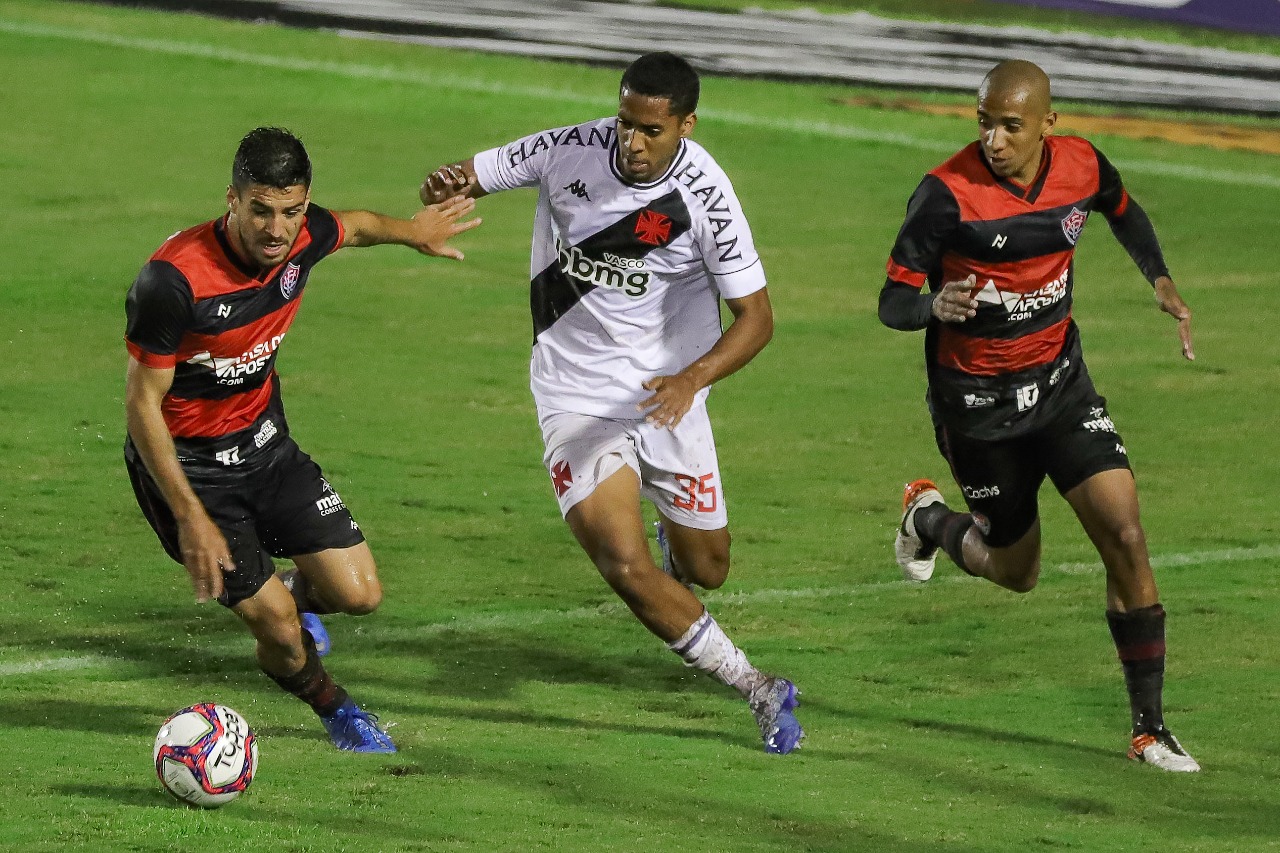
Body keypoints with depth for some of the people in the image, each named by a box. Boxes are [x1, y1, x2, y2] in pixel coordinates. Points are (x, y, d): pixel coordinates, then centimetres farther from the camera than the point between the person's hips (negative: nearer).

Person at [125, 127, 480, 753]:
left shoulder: (304, 238, -14)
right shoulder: (173, 279, -31)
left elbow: (353, 227, 14)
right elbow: (142, 404, -23)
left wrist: (411, 230, 34)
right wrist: (192, 520, -25)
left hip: (265, 441, 6)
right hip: (184, 462, -6)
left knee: (358, 595, -2)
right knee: (282, 635, -9)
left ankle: (296, 591, 34)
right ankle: (334, 708, 25)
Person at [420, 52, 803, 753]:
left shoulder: (704, 198, -19)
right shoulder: (570, 151, -13)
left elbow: (755, 316, -15)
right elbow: (470, 177, -1)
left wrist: (692, 378, -33)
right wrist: (444, 188, -27)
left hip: (667, 396, 0)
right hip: (577, 398, 0)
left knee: (705, 570, 12)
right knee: (625, 568, -17)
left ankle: (675, 539, 53)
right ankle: (760, 693, -2)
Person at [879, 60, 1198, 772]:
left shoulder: (1082, 165, -8)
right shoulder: (948, 193, -22)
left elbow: (1122, 209, 18)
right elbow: (892, 303, -18)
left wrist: (1161, 281, 6)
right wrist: (936, 307, -39)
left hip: (1060, 383, 3)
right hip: (977, 404, -3)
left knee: (1125, 538, -12)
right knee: (1016, 571, 9)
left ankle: (1150, 729, -2)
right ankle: (931, 519, 44)